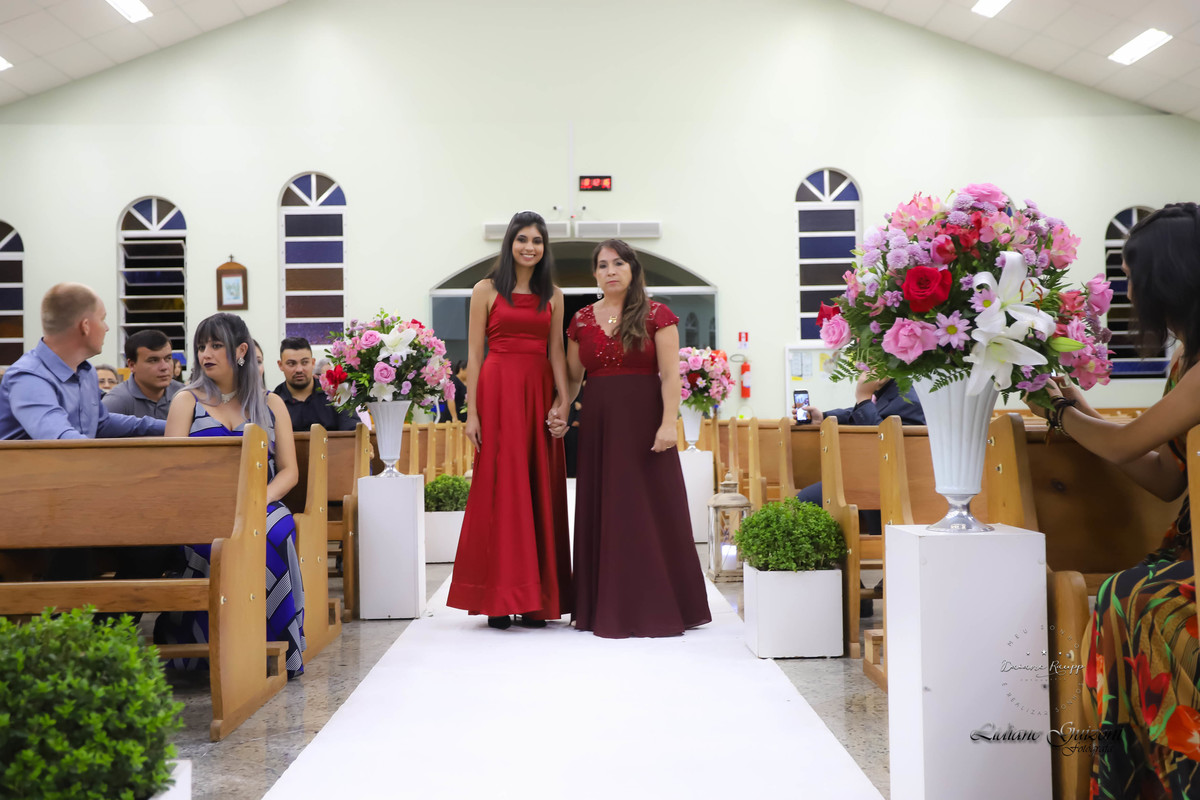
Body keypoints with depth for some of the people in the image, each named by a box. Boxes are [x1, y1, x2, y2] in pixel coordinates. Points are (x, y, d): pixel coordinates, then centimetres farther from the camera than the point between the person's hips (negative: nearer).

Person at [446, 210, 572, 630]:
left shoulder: (552, 295, 14)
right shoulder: (487, 290, 4)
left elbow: (556, 351, 10)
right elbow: (474, 353, 1)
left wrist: (564, 397, -5)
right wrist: (472, 411, -6)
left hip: (539, 393, 3)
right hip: (498, 390, -3)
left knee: (540, 490, 4)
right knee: (500, 488, -3)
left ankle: (535, 599, 11)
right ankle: (499, 598, 3)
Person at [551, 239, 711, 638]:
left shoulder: (656, 315, -1)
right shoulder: (582, 320, 10)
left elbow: (670, 375, -6)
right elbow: (573, 376, 14)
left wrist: (668, 423, -16)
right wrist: (562, 411, -2)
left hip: (643, 419, -4)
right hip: (598, 422, 4)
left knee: (650, 508, -1)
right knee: (603, 511, 6)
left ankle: (657, 606, 9)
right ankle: (609, 607, 15)